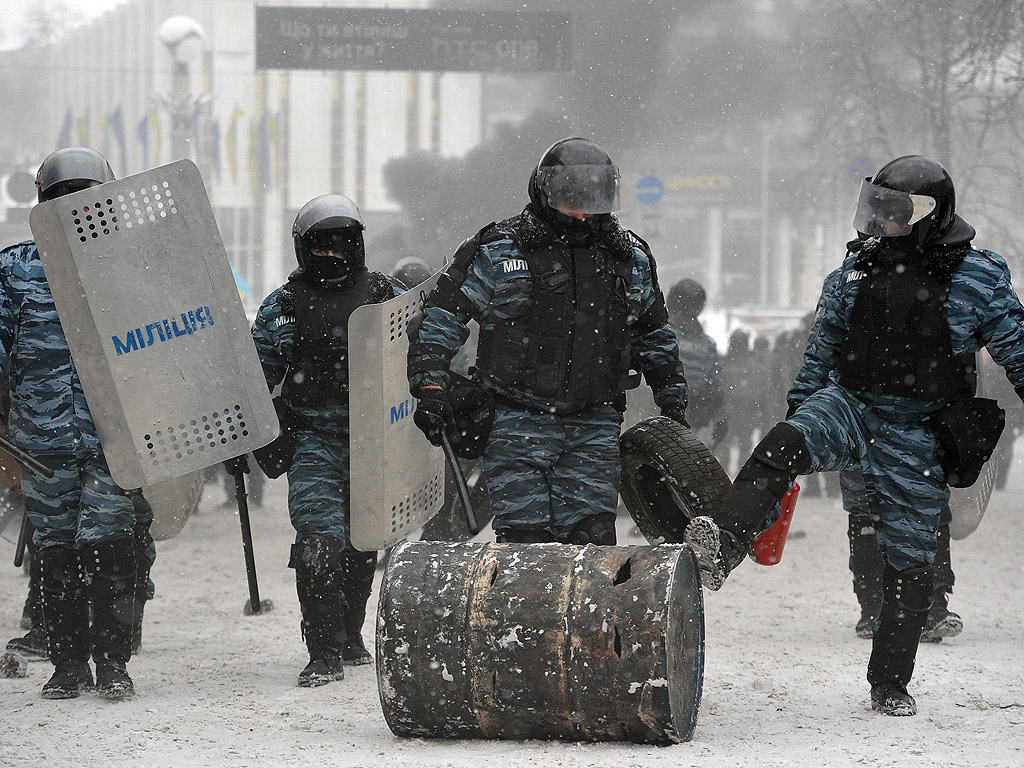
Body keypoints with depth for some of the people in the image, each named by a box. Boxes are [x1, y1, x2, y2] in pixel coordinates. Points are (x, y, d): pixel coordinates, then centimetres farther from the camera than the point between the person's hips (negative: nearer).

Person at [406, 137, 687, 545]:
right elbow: (440, 317, 0)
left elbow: (656, 335, 26)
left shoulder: (631, 258, 12)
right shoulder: (498, 250, -1)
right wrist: (431, 386, -10)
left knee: (593, 534, -6)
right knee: (524, 535, -9)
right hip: (518, 420, -3)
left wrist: (673, 401, 23)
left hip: (594, 424, 3)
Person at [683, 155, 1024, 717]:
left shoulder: (979, 276, -5)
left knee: (909, 558, 2)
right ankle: (718, 550, -44)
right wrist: (799, 402, 21)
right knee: (780, 448, -29)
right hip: (850, 403, 3)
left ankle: (891, 684, 13)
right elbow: (825, 340, 19)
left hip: (918, 433, -3)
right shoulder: (861, 264, 7)